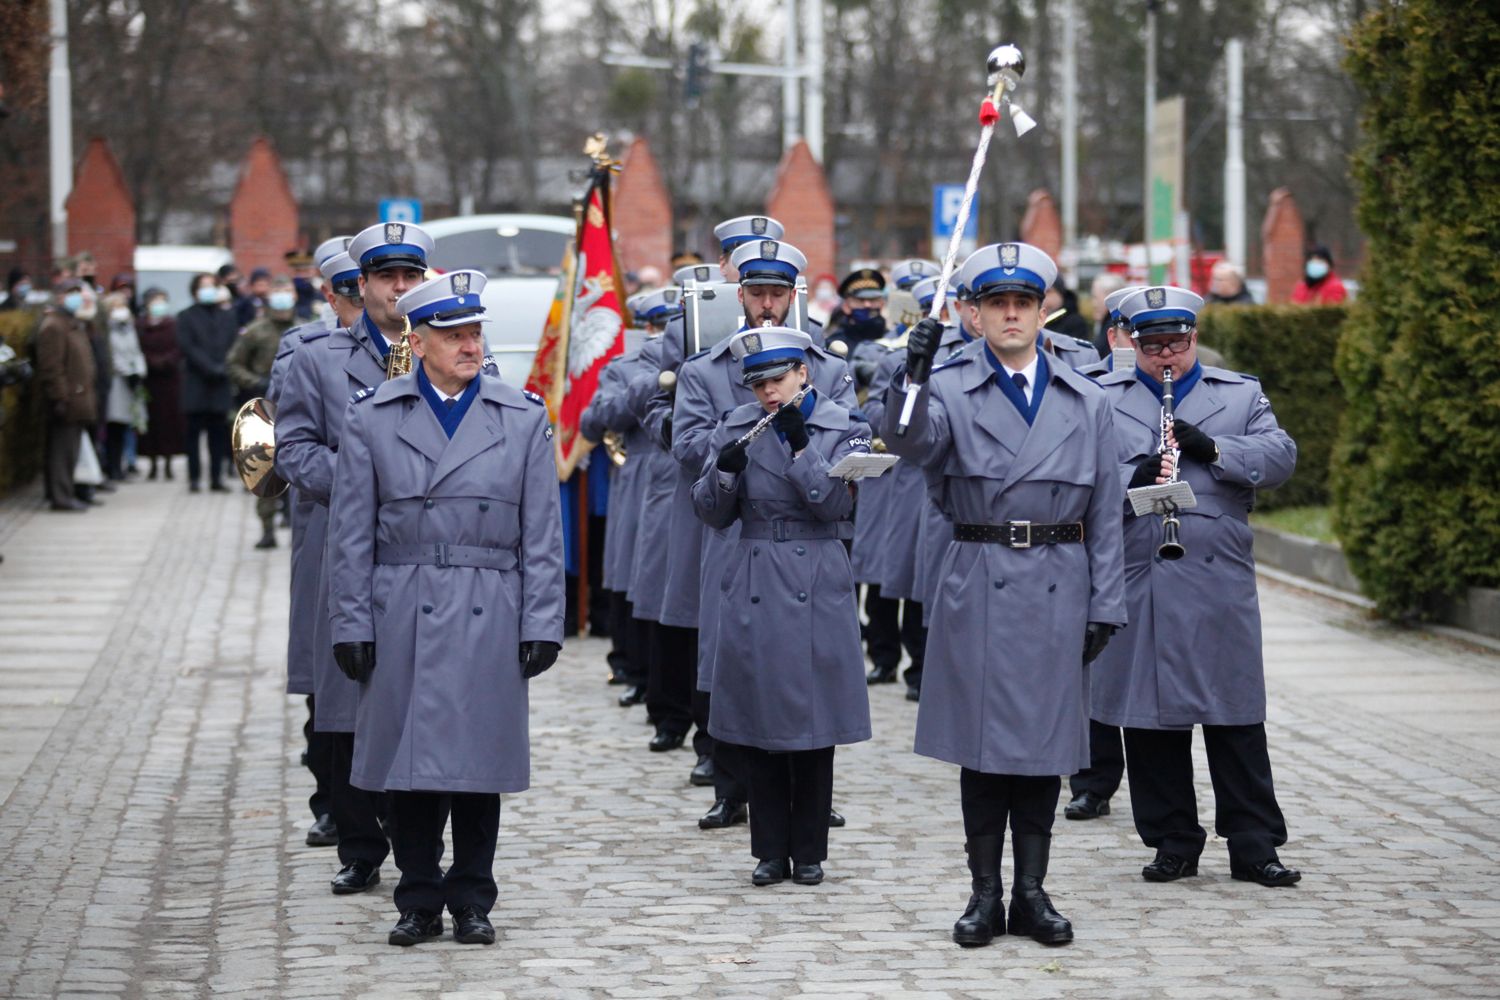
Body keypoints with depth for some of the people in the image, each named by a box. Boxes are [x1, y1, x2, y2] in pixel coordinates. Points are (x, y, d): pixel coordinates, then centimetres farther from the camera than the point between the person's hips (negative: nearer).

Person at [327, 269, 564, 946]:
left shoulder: (524, 420, 5)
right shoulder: (371, 419, 4)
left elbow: (542, 535, 5)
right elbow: (352, 534, 4)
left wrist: (542, 625, -1)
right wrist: (352, 625, -1)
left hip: (489, 620, 0)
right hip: (402, 619, 0)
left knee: (479, 761, 4)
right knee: (407, 761, 2)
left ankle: (472, 903, 16)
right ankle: (419, 903, 13)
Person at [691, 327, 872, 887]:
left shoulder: (842, 429, 0)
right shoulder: (737, 428, 7)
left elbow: (835, 503, -11)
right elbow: (711, 513, 5)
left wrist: (800, 444, -18)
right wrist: (724, 471, -14)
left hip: (815, 588, -2)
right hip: (750, 589, 2)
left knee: (812, 728, 2)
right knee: (755, 728, 4)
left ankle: (809, 852, 12)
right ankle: (771, 852, 13)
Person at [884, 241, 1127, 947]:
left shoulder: (1086, 403, 8)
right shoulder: (951, 391, 1)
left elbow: (1105, 514, 8)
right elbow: (910, 442, -21)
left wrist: (1105, 608, 3)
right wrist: (911, 373, -39)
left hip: (1057, 590, 2)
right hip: (978, 588, -2)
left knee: (1044, 742, 6)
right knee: (981, 740, 2)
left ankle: (1031, 892, 15)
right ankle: (985, 894, 10)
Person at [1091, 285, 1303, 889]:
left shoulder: (1241, 395, 13)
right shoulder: (1103, 400, 12)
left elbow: (1280, 456, -1)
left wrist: (1212, 448, -14)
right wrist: (1133, 479, -17)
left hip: (1219, 583, 0)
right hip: (1137, 581, 0)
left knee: (1235, 715, 0)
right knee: (1150, 718, 3)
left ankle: (1254, 845, 5)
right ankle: (1173, 842, 13)